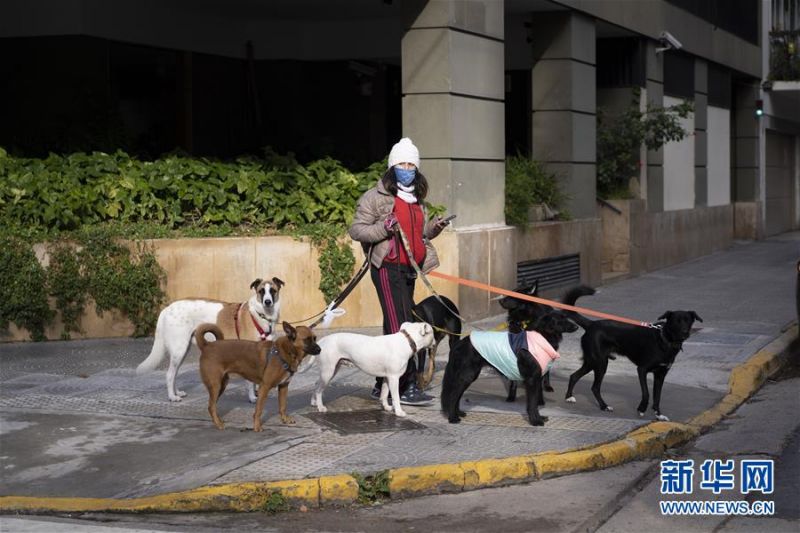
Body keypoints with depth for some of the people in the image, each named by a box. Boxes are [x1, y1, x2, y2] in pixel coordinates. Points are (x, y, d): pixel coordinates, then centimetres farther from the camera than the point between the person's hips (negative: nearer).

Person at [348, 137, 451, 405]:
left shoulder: (416, 198, 20)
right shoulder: (376, 196, -4)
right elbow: (355, 230, -7)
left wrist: (434, 227, 10)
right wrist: (383, 228, -22)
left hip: (409, 269, 8)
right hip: (388, 268, -8)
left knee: (395, 326, 10)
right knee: (401, 326, -13)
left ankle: (383, 385, 18)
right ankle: (408, 387, -13)